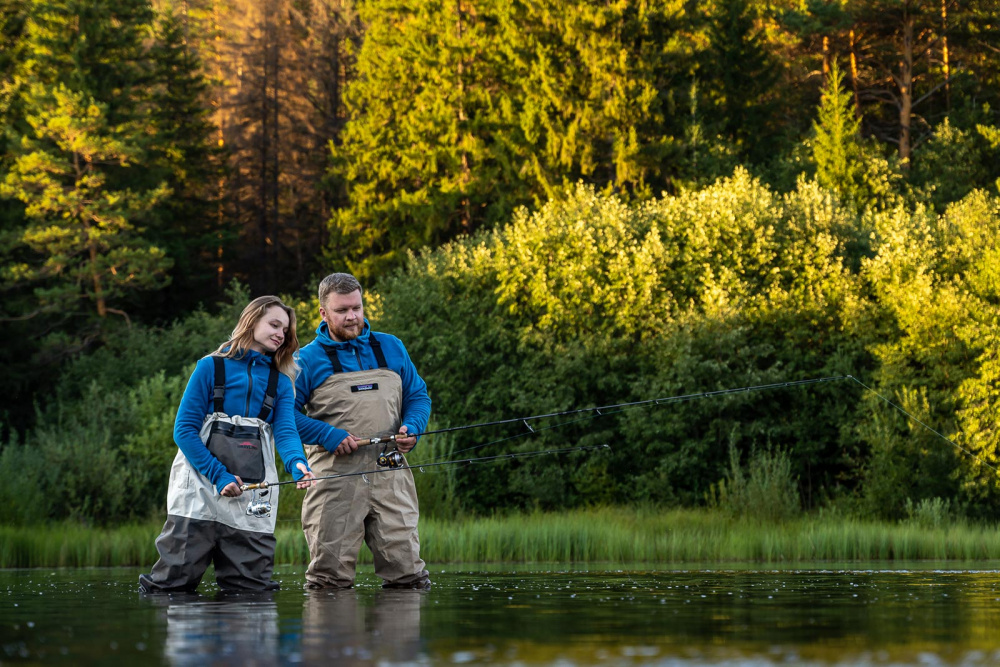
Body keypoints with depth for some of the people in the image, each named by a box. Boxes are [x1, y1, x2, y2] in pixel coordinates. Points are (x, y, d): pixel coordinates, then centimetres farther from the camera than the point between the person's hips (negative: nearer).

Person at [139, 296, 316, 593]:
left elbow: (285, 431, -1)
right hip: (201, 485, -3)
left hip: (254, 496, 4)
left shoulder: (281, 382, 16)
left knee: (252, 587, 0)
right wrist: (218, 475, -13)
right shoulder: (212, 367, 5)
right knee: (174, 583, -7)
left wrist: (297, 464, -24)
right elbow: (184, 429, -2)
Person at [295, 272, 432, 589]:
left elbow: (418, 396, 22)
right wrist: (329, 436, -10)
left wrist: (412, 428, 0)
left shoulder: (391, 349, 15)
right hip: (335, 476, -2)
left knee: (408, 575, -4)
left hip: (390, 475, 3)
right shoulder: (309, 359, 4)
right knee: (330, 580, -3)